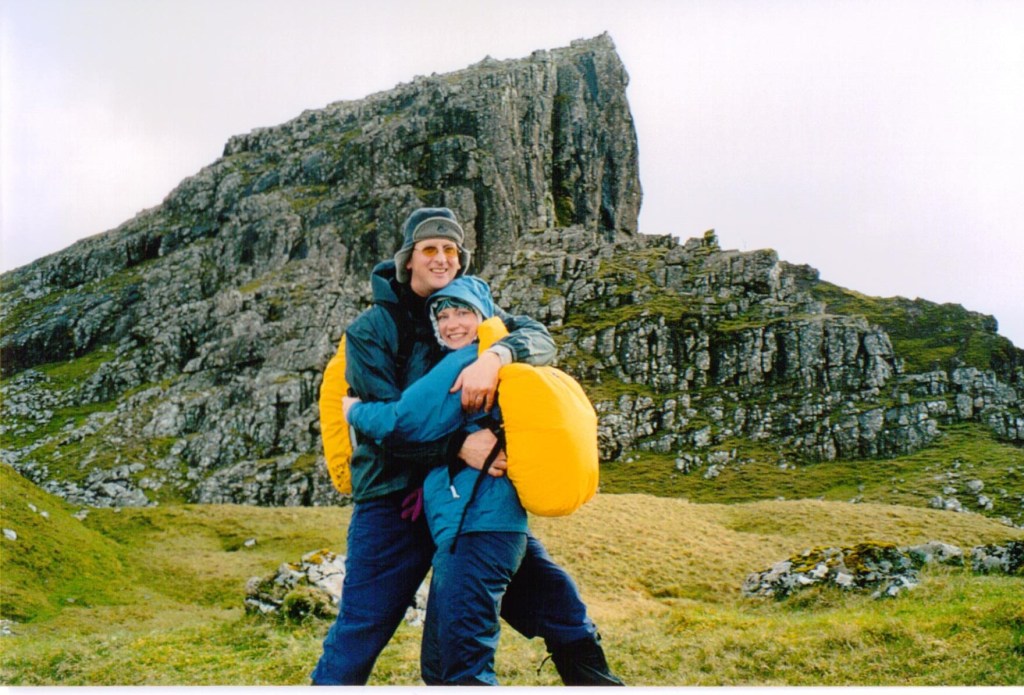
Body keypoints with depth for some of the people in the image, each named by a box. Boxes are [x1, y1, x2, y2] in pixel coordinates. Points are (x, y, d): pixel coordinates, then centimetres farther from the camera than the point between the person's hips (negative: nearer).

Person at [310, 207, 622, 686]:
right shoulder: (371, 328, -3)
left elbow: (539, 339, -7)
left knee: (548, 592, 5)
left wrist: (495, 355, -29)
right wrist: (459, 445, -27)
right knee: (360, 632, -4)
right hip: (395, 498, -3)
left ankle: (592, 679, 24)